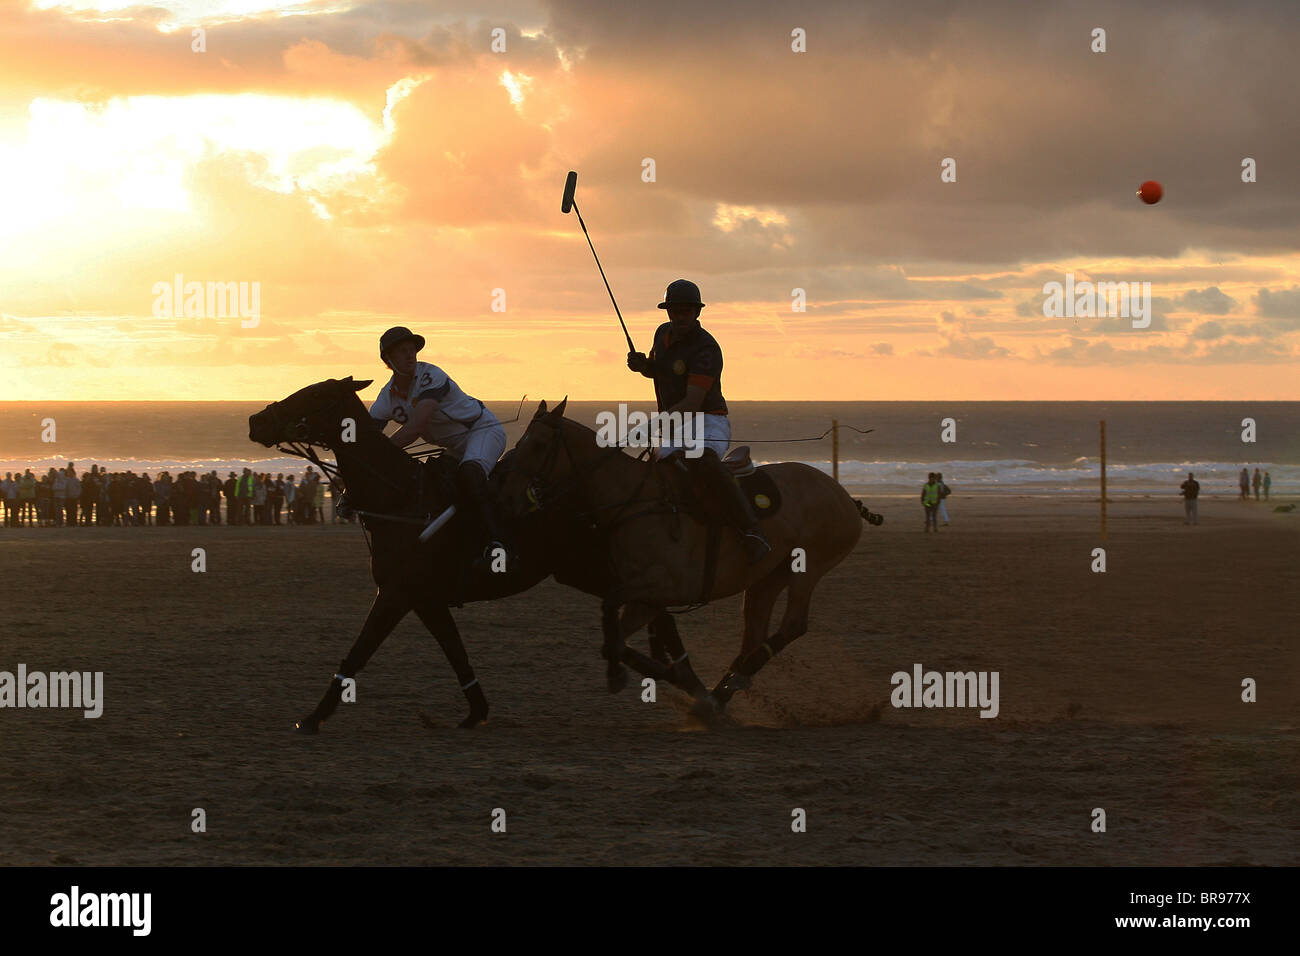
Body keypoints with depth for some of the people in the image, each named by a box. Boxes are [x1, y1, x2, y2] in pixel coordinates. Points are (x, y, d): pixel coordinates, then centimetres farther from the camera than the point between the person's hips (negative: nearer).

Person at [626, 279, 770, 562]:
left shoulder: (706, 348, -19)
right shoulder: (664, 334, 8)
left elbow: (692, 403, -26)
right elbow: (655, 370, 28)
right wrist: (641, 365, 3)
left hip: (707, 423, -9)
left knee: (702, 462, -38)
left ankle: (752, 531, -40)